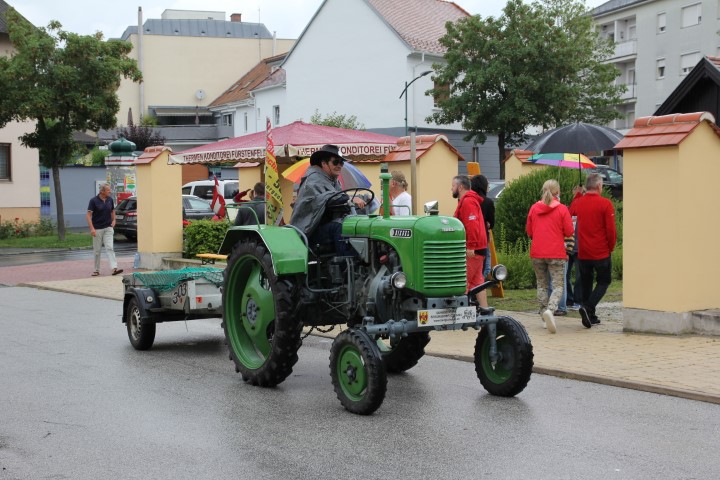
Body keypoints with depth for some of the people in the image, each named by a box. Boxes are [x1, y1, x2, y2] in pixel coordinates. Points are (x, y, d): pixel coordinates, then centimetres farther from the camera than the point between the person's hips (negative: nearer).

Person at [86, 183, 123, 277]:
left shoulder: (110, 200, 3)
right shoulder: (94, 201, -10)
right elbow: (88, 215, -11)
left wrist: (113, 220, 3)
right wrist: (92, 228, -20)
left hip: (108, 228, 3)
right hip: (97, 229, -3)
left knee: (110, 248, -10)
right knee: (97, 250, 6)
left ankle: (114, 268, -20)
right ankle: (96, 270, 17)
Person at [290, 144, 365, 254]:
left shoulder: (334, 181, 21)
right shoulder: (314, 179, -10)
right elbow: (327, 198, -28)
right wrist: (350, 199, -38)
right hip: (310, 231, -8)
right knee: (339, 228, -32)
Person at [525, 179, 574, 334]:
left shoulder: (534, 208, 2)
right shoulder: (562, 209, -7)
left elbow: (529, 231, 9)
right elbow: (569, 232, -6)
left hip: (537, 253, 3)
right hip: (556, 254, -3)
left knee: (542, 285, 15)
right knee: (558, 286, -1)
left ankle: (545, 318, 16)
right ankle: (550, 310, -27)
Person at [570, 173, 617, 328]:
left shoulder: (578, 203, 1)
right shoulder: (605, 204, -12)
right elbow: (611, 230, -12)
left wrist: (577, 196, 26)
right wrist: (611, 247, 3)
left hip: (582, 253, 4)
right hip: (601, 252, -4)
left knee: (586, 283, 14)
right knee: (603, 282, 8)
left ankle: (590, 316, 16)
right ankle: (588, 307, -12)